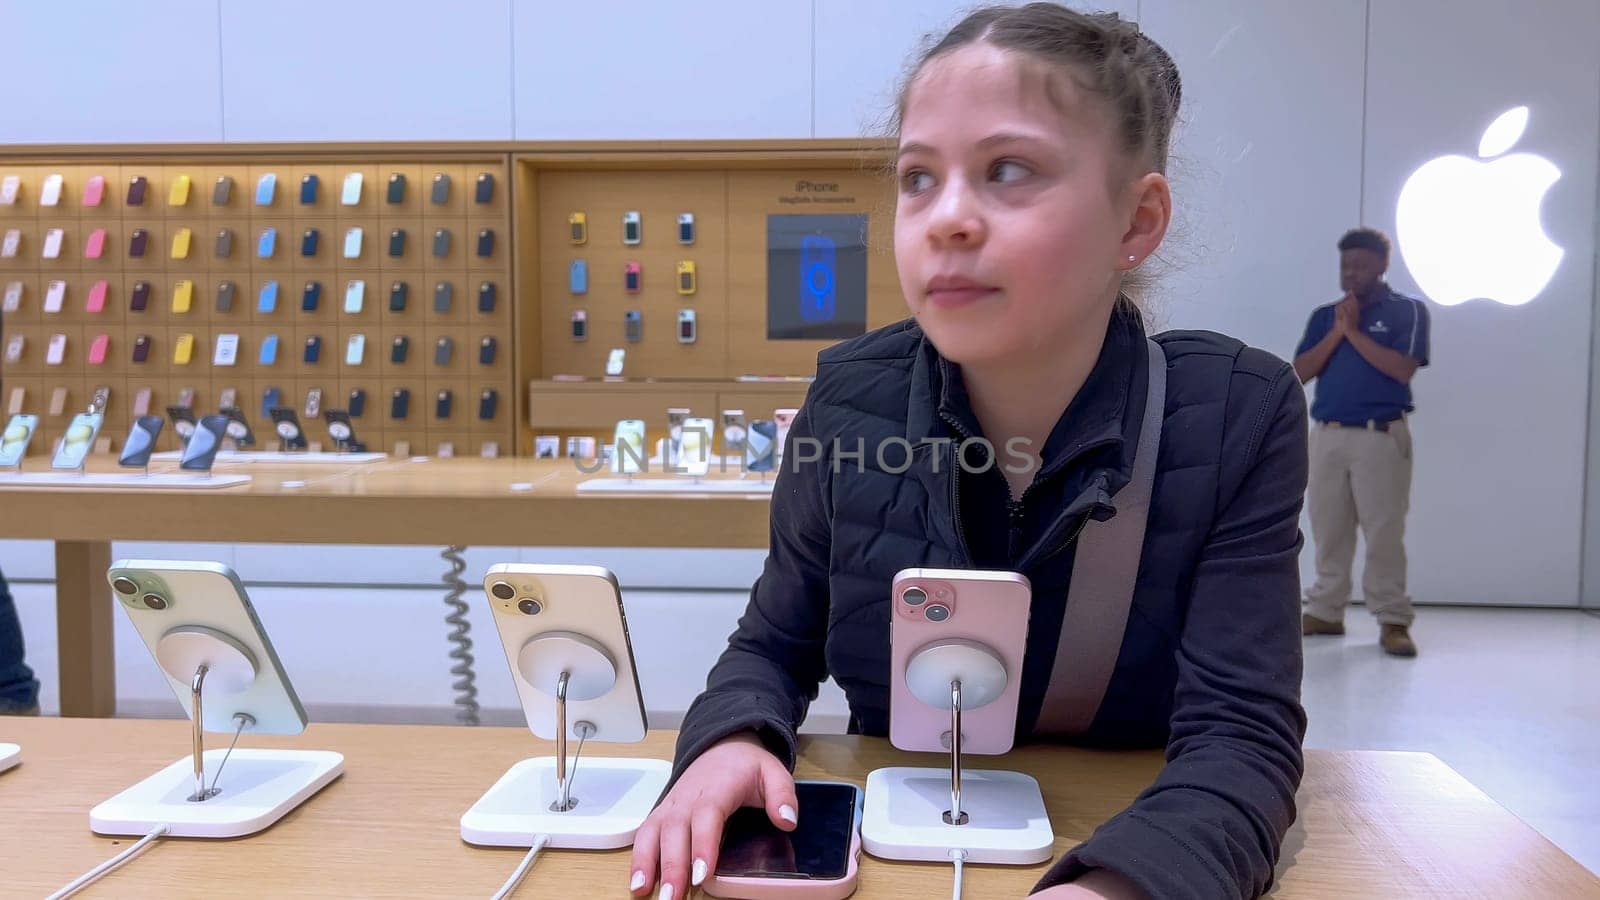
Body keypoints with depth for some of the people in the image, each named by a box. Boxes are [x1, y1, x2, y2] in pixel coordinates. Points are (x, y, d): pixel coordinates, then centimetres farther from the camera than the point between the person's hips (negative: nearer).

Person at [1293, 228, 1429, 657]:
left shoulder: (1408, 310, 2)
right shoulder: (1324, 315, 14)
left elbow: (1402, 369, -12)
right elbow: (1299, 373, 3)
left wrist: (1353, 331, -10)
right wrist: (1336, 332, -7)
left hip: (1382, 437, -4)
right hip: (1327, 436, 4)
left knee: (1384, 532, -5)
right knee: (1328, 530, 7)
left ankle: (1393, 621, 0)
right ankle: (1325, 611, 15)